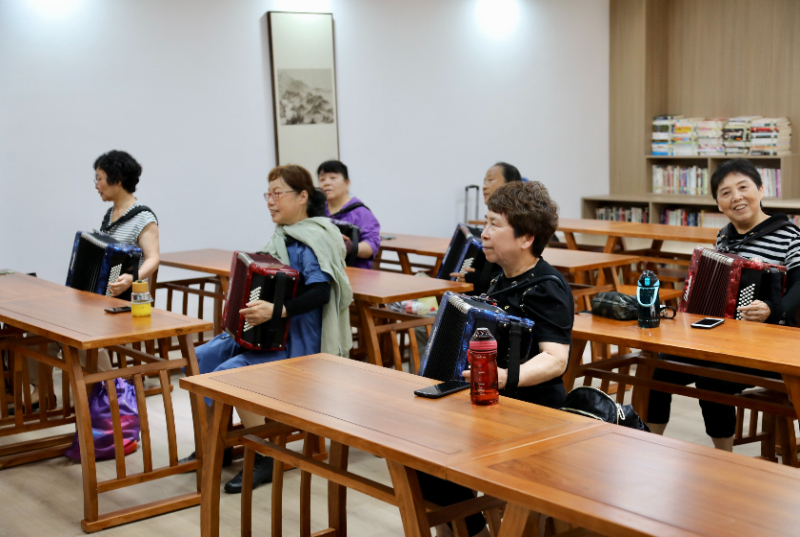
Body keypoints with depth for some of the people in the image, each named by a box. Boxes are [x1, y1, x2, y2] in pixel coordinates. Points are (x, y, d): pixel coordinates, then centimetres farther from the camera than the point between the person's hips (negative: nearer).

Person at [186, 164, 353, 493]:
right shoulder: (284, 236, 13)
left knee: (229, 373, -26)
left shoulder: (314, 239, -14)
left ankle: (265, 459, -13)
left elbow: (321, 291, -29)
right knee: (202, 358, -1)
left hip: (299, 340, -9)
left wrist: (276, 311, -39)